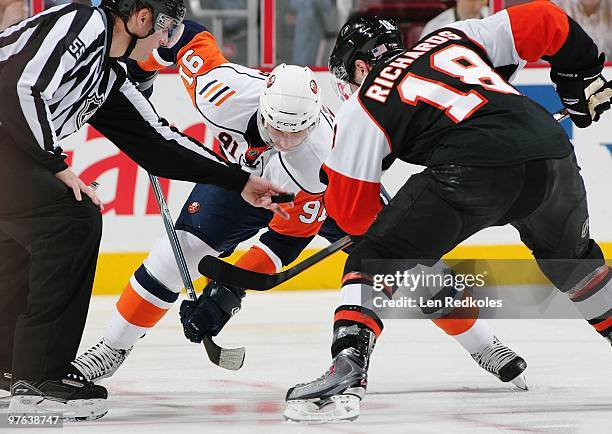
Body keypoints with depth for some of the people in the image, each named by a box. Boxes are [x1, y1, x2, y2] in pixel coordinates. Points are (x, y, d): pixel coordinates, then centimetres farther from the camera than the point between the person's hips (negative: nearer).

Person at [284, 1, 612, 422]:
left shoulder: (362, 107, 18)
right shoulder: (456, 37, 29)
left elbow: (352, 212, 18)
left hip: (473, 168, -5)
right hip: (552, 152, 5)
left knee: (375, 258, 8)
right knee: (570, 254, 34)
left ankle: (348, 372, -9)